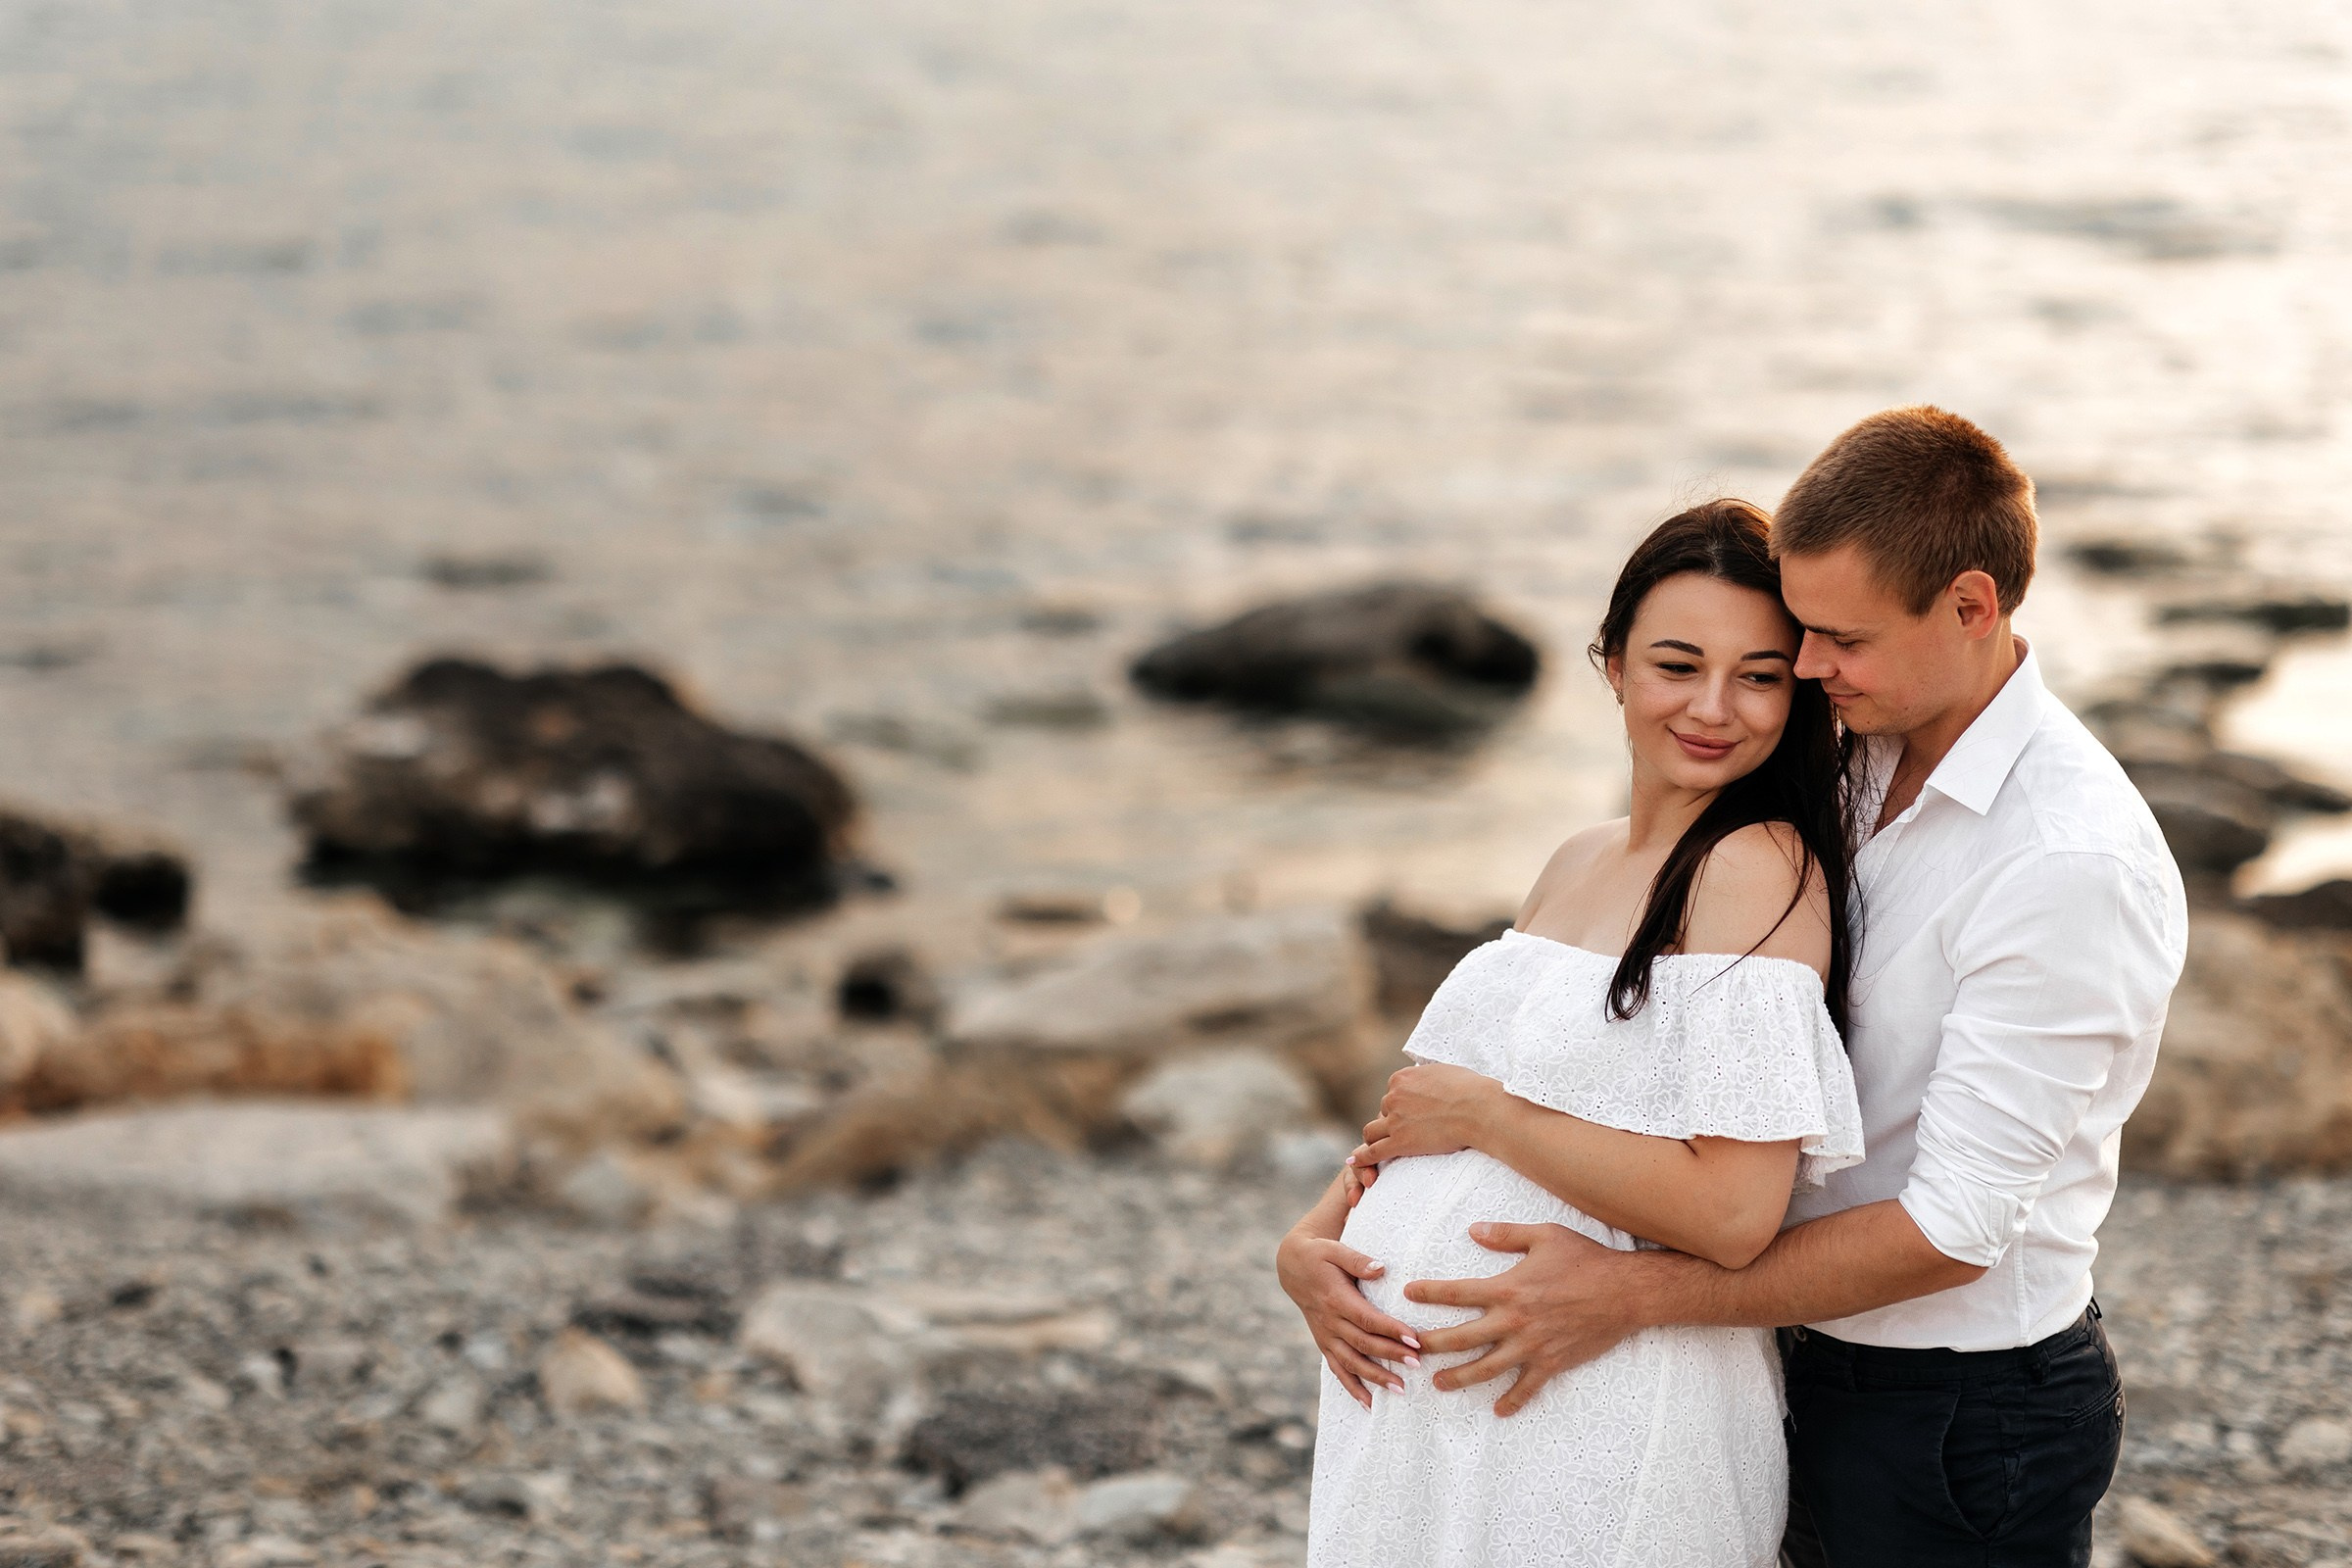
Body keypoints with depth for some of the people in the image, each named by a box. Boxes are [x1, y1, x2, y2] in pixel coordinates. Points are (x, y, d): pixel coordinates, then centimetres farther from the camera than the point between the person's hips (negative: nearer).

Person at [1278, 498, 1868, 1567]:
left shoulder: (1760, 868, -16)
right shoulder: (1581, 864, 10)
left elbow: (1732, 1214, -25)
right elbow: (1429, 1102, 15)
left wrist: (1483, 1111, -16)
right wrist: (1310, 1240, -5)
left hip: (1596, 1427, -8)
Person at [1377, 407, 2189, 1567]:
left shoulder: (2071, 863, -24)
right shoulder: (1854, 765, 3)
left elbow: (1952, 1230, -24)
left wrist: (1629, 1294, -23)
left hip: (1963, 1425, -8)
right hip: (1831, 1374, 8)